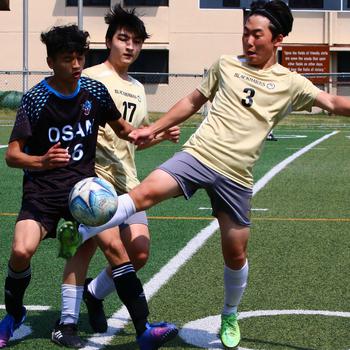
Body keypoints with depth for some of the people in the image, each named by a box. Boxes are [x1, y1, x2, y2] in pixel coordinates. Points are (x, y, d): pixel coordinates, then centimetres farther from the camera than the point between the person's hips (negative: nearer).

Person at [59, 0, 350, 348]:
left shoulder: (290, 83, 4)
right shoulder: (226, 65, 8)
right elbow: (193, 101, 18)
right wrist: (153, 129, 16)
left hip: (235, 177, 0)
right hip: (198, 154, 0)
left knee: (235, 255, 9)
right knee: (146, 192, -28)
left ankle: (230, 316, 34)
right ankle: (78, 234, -26)